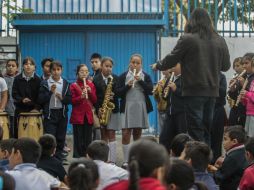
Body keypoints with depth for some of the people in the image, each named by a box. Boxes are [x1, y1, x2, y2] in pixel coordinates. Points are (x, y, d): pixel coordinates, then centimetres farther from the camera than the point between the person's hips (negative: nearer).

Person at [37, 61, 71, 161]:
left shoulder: (66, 84, 6)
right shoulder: (44, 83, 0)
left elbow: (70, 99, 4)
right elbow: (40, 99, -5)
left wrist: (62, 98, -15)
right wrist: (50, 92, -16)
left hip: (62, 113, 2)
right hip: (49, 113, -2)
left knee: (60, 138, 7)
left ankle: (59, 159, 16)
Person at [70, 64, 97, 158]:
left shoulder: (91, 85, 10)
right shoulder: (73, 86, 0)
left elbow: (94, 101, 7)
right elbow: (72, 101, -5)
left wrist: (90, 91, -10)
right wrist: (81, 97, -22)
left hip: (88, 115, 3)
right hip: (77, 116, -3)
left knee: (88, 140, 4)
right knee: (78, 139, -4)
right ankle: (77, 158, 1)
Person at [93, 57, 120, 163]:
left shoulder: (115, 78, 3)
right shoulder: (96, 79, 4)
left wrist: (113, 95, -19)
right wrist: (98, 109, -10)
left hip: (112, 109, -1)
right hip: (100, 110, 1)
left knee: (111, 135, -4)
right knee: (104, 135, 6)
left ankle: (112, 160, -6)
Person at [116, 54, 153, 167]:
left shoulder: (146, 77, 8)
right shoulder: (123, 76, 6)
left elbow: (150, 91, -5)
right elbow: (118, 92, 0)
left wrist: (140, 81, -15)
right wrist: (127, 86, -16)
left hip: (141, 108, 1)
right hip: (127, 108, -1)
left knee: (137, 134, 8)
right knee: (125, 134, -9)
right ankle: (126, 161, -6)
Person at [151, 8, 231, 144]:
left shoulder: (187, 39, -10)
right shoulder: (219, 41, 4)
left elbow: (171, 60, -3)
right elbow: (225, 66, 12)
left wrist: (158, 66, 15)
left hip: (194, 90, -5)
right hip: (212, 91, 5)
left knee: (196, 130, -2)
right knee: (206, 129, 13)